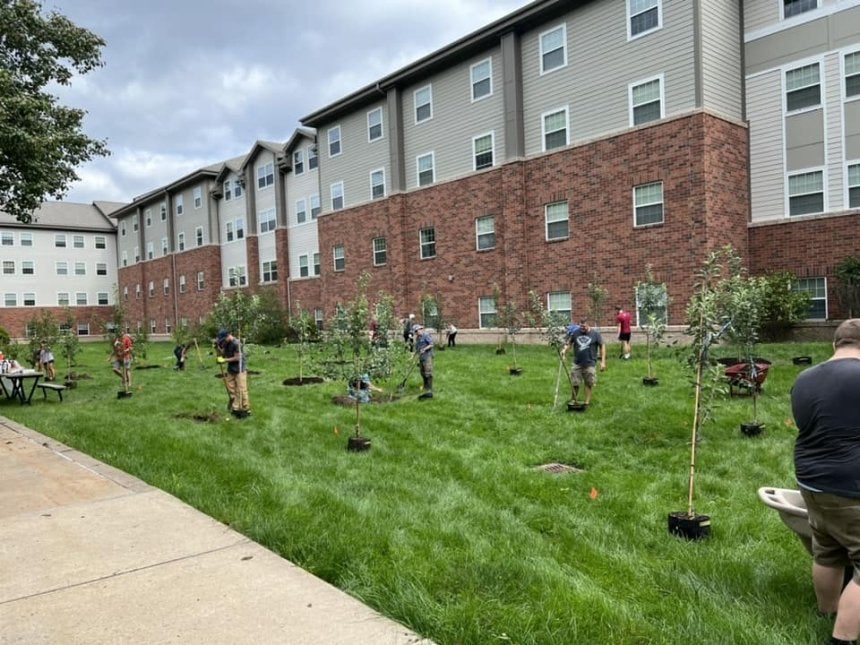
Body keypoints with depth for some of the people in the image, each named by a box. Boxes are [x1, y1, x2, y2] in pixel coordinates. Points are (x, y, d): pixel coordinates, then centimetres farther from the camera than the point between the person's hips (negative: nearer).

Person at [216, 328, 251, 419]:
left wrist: (225, 360, -15)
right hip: (231, 370, 8)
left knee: (241, 390, -6)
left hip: (240, 370, -8)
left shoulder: (236, 343, -20)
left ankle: (246, 410, 0)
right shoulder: (226, 343, 5)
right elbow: (223, 354, 8)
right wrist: (218, 347, -7)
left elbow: (237, 358, -19)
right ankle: (235, 409, 17)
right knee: (232, 390, 10)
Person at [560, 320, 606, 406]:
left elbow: (602, 346, -2)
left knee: (589, 384, 6)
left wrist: (603, 362, -6)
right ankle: (574, 400, 23)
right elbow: (570, 343, 11)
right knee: (574, 383, 6)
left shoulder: (596, 334, -6)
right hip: (577, 363, 2)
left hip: (590, 364, -2)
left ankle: (587, 402, 19)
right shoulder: (575, 332, 0)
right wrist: (565, 350, -9)